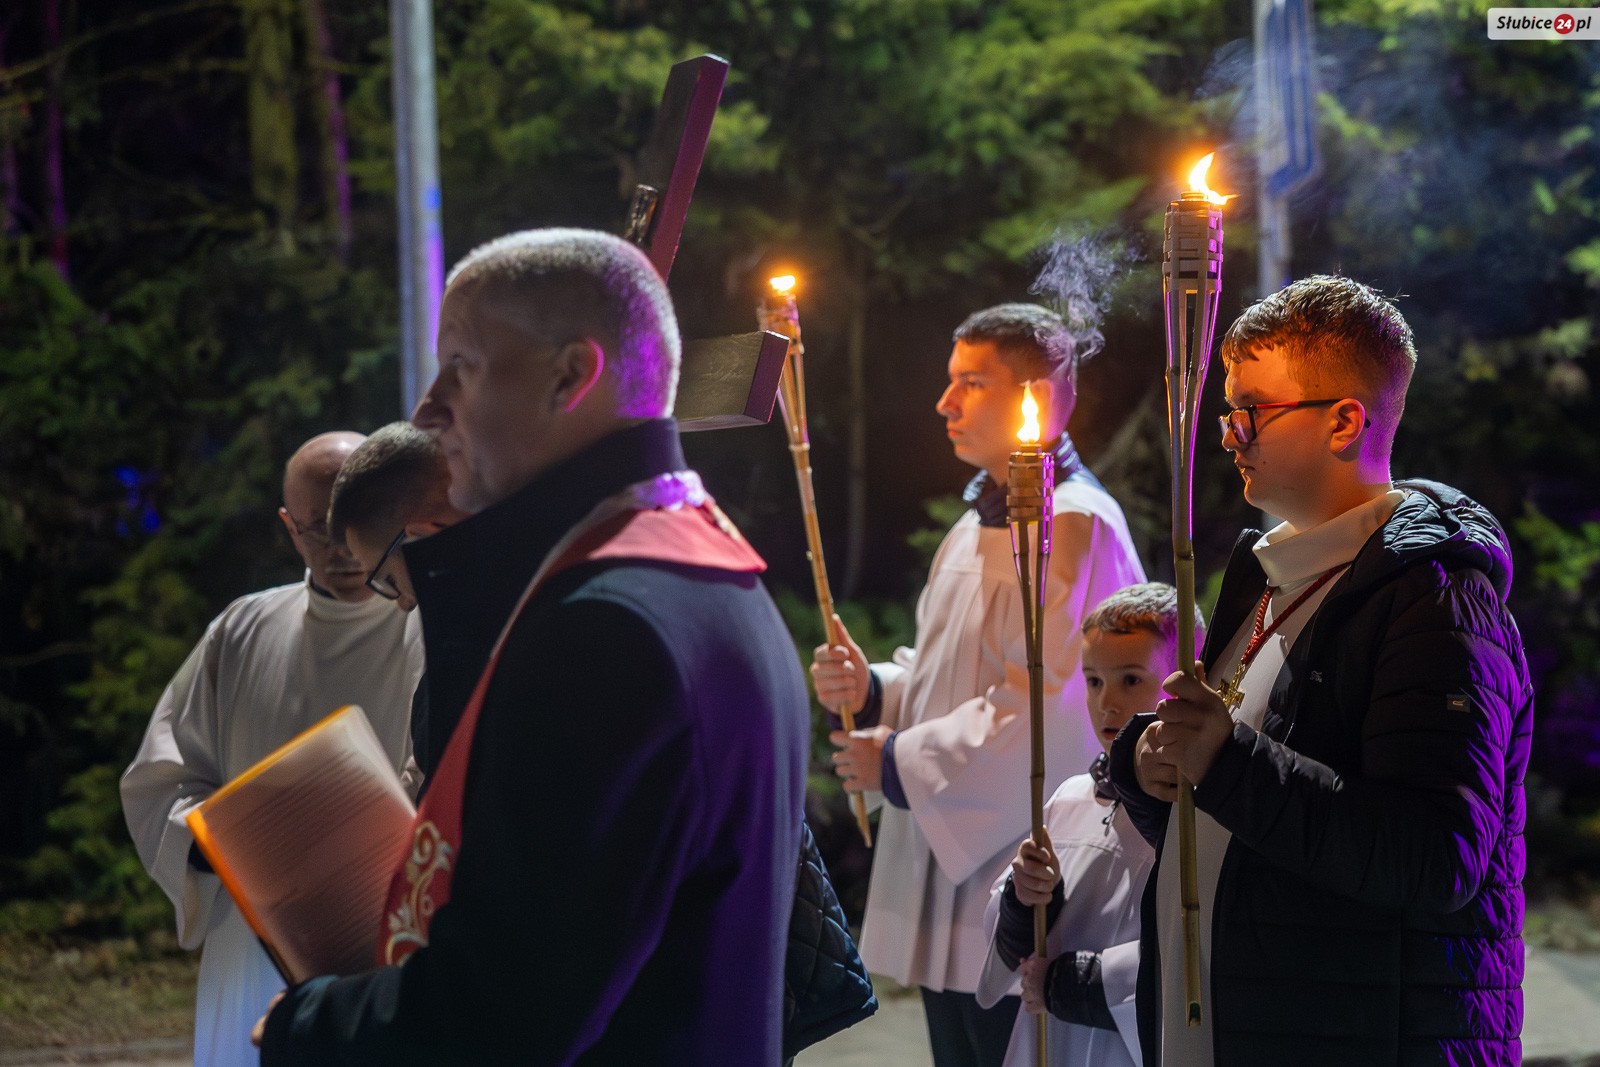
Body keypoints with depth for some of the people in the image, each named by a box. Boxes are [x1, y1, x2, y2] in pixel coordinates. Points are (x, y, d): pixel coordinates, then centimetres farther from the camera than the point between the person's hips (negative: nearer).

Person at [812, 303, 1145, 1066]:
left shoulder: (1075, 524, -15)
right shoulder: (977, 527, 18)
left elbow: (1046, 714, -22)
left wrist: (899, 766, -13)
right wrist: (872, 689, 4)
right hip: (946, 882, 10)